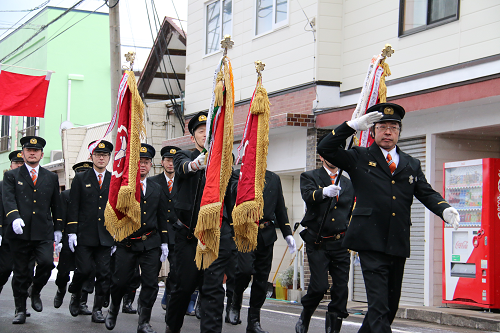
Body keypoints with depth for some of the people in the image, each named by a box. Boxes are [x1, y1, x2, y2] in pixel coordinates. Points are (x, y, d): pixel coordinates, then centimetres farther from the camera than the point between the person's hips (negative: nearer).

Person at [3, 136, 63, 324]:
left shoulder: (51, 178, 16)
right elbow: (8, 200, -6)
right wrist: (14, 217, -24)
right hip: (20, 233, -1)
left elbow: (56, 205, 19)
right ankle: (20, 310, 15)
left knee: (46, 262, -19)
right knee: (20, 272, 3)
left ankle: (35, 291, 10)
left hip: (44, 233, 1)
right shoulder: (11, 176, 9)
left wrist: (58, 228, 14)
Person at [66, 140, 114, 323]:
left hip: (106, 237, 2)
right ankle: (75, 294, 23)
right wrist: (71, 232, -5)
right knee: (84, 270, -7)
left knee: (104, 274, -1)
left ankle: (97, 309, 8)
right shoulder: (80, 179, 7)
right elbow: (73, 207, 2)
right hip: (84, 236, -2)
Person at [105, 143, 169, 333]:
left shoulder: (157, 189, 14)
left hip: (151, 244, 3)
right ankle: (113, 310, 28)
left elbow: (162, 219, 17)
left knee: (150, 284, -3)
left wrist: (164, 243, 12)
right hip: (126, 243, -3)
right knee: (120, 281, 0)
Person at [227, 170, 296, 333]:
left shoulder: (274, 179, 15)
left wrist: (287, 233, 12)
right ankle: (235, 303, 5)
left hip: (267, 235, 4)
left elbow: (280, 209, 17)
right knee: (245, 269, -22)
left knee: (262, 278, 4)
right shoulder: (239, 174, 5)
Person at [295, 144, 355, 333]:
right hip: (317, 243, -4)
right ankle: (305, 316, 16)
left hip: (340, 244, 4)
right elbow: (308, 196, -18)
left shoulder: (348, 184, 17)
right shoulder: (310, 177, 4)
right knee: (319, 286, -11)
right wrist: (324, 192, -39)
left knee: (341, 288, -3)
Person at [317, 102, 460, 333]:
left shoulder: (411, 165, 18)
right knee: (379, 304, -13)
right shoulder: (359, 158, 7)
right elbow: (325, 149, -2)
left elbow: (427, 193, 10)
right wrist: (353, 125, -9)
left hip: (398, 244, 5)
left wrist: (445, 209, -12)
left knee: (391, 304, 12)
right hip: (371, 242, -5)